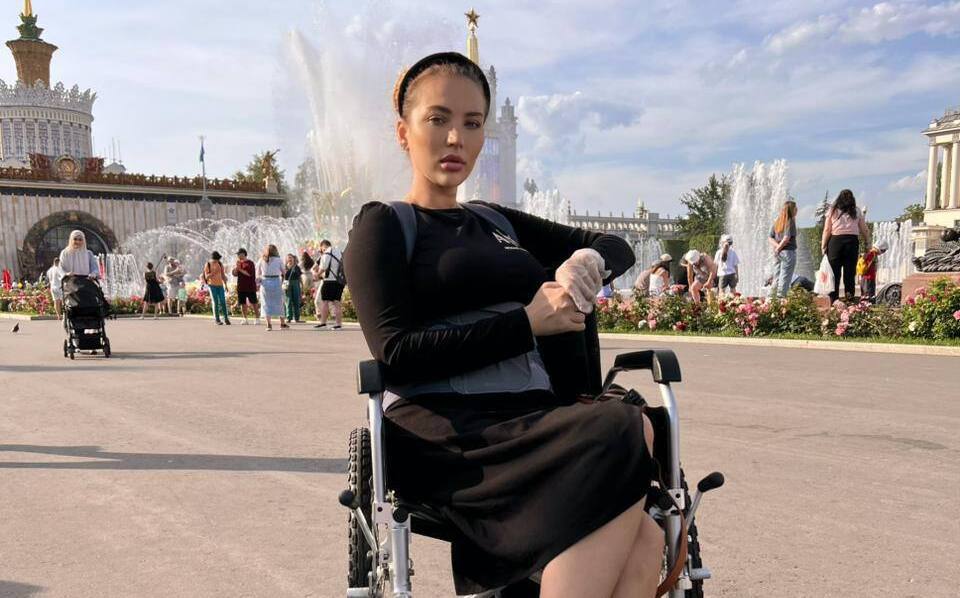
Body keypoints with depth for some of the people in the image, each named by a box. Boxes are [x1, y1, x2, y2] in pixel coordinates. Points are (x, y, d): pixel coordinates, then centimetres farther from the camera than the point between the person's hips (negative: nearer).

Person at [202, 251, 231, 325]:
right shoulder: (207, 265, -4)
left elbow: (223, 275, 12)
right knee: (216, 302, -5)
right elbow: (206, 277, -8)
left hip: (220, 285, 3)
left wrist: (225, 285, 9)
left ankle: (226, 318, 1)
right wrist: (214, 272, -22)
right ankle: (217, 320, 1)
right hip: (212, 285, -3)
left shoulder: (220, 264, 8)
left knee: (223, 302, -4)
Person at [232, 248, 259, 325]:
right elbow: (234, 274, 7)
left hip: (250, 287, -6)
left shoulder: (250, 263, -6)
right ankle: (245, 319, 15)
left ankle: (257, 319, 3)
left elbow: (249, 273, -17)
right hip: (241, 287, 6)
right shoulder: (238, 263, 13)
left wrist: (240, 269, -12)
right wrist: (236, 267, -9)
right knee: (243, 304, 8)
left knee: (254, 303, -2)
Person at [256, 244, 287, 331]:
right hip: (276, 282, -1)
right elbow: (283, 272, 2)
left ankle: (269, 324, 1)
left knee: (266, 304, 7)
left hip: (265, 282, 1)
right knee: (279, 303, 11)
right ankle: (282, 323, 18)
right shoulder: (278, 260, -3)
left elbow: (258, 274, 5)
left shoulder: (261, 260, 3)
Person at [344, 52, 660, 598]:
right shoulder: (383, 225, 8)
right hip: (447, 433, -5)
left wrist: (587, 259, 3)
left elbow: (618, 247, 28)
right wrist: (528, 321, -9)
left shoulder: (499, 222, 25)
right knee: (624, 432, -31)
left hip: (536, 422, 5)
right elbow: (396, 355, -7)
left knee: (641, 542, -25)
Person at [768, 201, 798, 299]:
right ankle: (781, 297, -4)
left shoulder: (777, 222, 11)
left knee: (776, 279, 12)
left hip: (777, 253, 7)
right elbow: (786, 238, -19)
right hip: (788, 252, -7)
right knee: (785, 279, -3)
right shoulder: (790, 222, -9)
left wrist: (777, 246, -4)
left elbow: (770, 238, 9)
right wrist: (779, 248, -7)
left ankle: (772, 298, 13)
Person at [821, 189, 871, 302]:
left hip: (835, 241, -1)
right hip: (852, 241, 1)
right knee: (850, 271, 5)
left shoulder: (832, 211, 6)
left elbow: (827, 230, 1)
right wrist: (868, 243, 21)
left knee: (834, 271, 1)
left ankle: (833, 298, -2)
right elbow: (864, 230, 10)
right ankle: (849, 297, 2)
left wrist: (823, 246, 4)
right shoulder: (857, 211, 10)